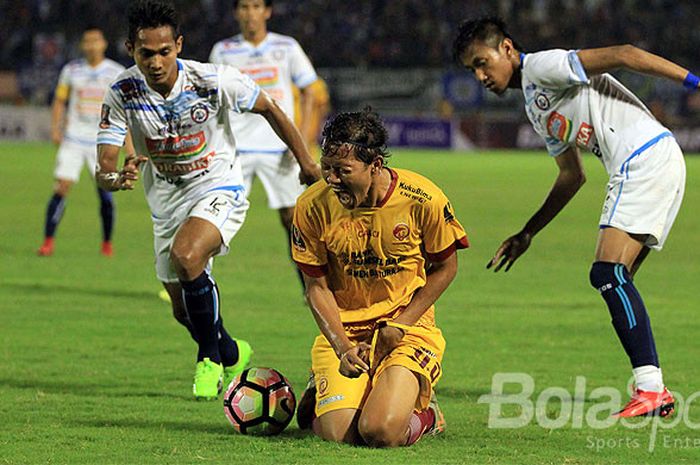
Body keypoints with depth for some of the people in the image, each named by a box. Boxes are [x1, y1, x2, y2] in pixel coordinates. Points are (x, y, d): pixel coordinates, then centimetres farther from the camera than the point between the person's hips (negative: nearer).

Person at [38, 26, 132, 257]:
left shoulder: (117, 73, 2)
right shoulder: (71, 70, 4)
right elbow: (59, 101, 12)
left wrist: (129, 142, 1)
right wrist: (55, 129, -2)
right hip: (73, 140, 0)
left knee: (105, 192, -6)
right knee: (62, 188, -10)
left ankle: (107, 243, 11)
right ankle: (48, 241, -6)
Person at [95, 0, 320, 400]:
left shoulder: (213, 81, -22)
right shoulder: (122, 94, -17)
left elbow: (269, 109, -4)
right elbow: (104, 167, -19)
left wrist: (307, 164, 4)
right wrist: (116, 178, -44)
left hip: (220, 188, -4)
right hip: (167, 201, 4)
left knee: (186, 256, -32)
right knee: (184, 310, 10)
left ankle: (211, 356, -10)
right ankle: (232, 355, 43)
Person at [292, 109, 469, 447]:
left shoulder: (423, 200, -15)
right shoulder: (313, 207, -11)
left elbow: (445, 267, 1)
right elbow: (316, 286, -1)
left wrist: (401, 324, -9)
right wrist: (342, 347, -14)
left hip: (407, 327, -2)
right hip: (342, 329, 2)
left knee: (380, 433, -25)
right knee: (341, 435, -18)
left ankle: (424, 414, 14)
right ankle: (320, 397, 20)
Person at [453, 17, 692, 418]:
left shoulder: (542, 66, -4)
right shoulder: (535, 106, 25)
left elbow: (621, 55, -14)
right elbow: (572, 177, 34)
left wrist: (693, 80, -20)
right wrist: (528, 234, 35)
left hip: (649, 158, -10)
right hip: (640, 171, 10)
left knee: (609, 272, -18)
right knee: (612, 280, 6)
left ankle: (651, 389, -23)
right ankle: (654, 392, 4)